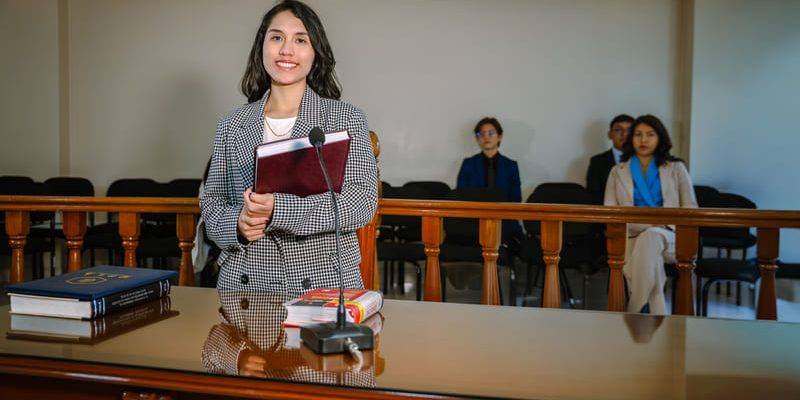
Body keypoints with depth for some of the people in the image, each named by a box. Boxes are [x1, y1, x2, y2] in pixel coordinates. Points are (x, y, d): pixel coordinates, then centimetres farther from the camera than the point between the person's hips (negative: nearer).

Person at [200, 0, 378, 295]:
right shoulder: (233, 125, 12)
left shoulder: (346, 119, 4)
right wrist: (238, 224, -8)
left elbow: (364, 200, -7)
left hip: (324, 282, -2)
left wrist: (279, 208, -18)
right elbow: (211, 202, 16)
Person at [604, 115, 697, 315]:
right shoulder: (618, 172, 20)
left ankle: (632, 314, -38)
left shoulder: (676, 168, 18)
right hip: (631, 237, 0)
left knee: (651, 236, -39)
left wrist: (667, 222, -10)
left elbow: (691, 208, 12)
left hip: (668, 237, 0)